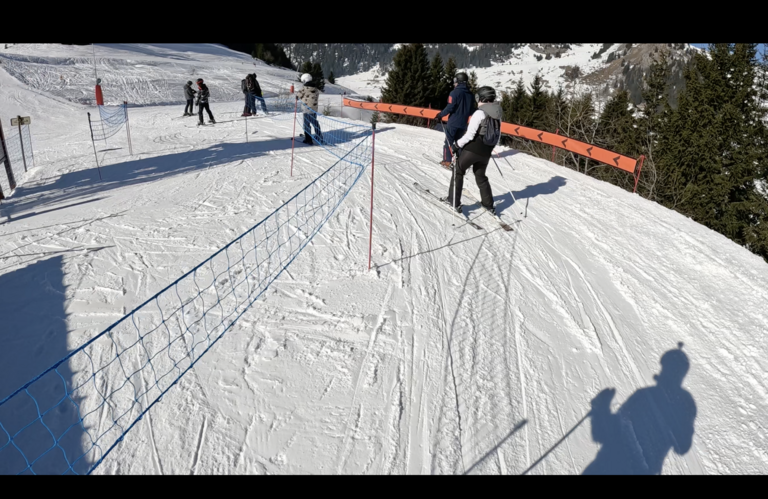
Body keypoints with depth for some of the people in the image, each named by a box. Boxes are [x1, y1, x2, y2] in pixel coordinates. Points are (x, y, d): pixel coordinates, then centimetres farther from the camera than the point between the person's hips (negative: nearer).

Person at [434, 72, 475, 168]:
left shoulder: (455, 92, -13)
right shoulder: (470, 94, 7)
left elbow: (450, 107, -19)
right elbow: (472, 110, 12)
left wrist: (440, 115, -7)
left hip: (453, 122, -6)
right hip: (463, 123, 6)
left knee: (448, 141, 3)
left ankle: (447, 161, 1)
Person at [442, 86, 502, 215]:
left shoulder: (479, 113, -16)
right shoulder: (497, 114, 6)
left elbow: (470, 135, -18)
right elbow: (498, 136, 12)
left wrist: (456, 145, -9)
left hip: (472, 150, -6)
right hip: (486, 153, 6)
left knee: (458, 171, 12)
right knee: (481, 176, 22)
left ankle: (454, 201, 13)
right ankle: (489, 205, 22)